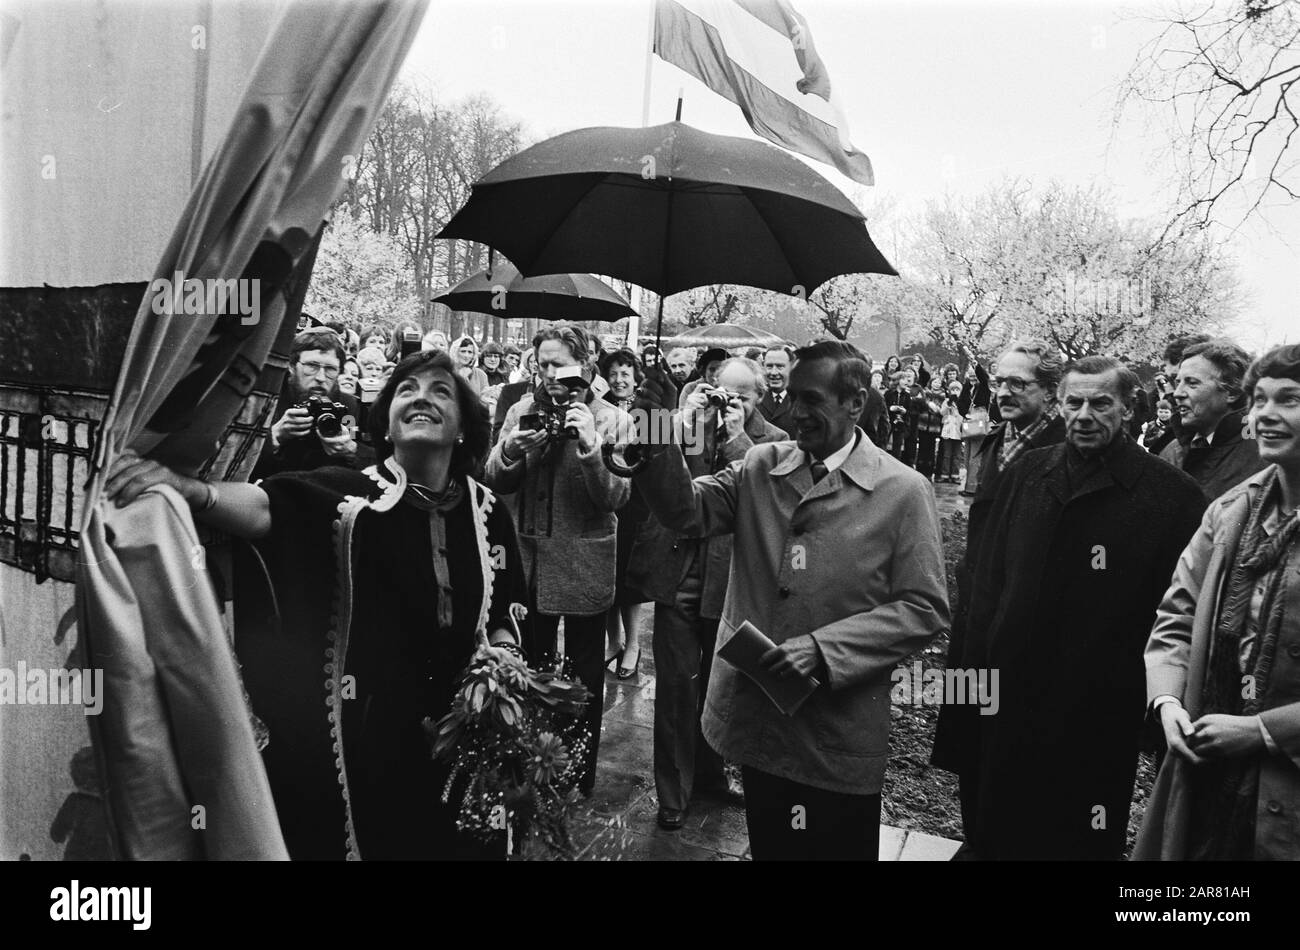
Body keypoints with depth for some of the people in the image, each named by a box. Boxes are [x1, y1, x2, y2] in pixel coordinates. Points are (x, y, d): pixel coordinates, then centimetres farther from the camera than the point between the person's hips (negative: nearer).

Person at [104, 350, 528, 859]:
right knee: (369, 839, 14)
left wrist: (502, 657, -11)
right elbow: (263, 507, -30)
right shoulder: (353, 493, -12)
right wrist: (188, 488, -48)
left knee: (462, 843, 19)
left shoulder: (485, 510, -1)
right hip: (368, 736, -3)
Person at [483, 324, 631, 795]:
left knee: (584, 674, 11)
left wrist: (590, 449, -28)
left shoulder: (611, 419, -7)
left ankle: (581, 776, 29)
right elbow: (493, 482, 2)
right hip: (529, 558, 3)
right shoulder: (523, 410, 2)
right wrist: (509, 451, -18)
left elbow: (617, 498, -14)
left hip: (584, 565, -3)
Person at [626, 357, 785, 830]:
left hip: (731, 578, 0)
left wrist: (738, 439, -19)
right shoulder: (688, 422, 2)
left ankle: (709, 772, 37)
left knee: (720, 682, 16)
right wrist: (682, 429, -17)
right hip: (678, 572, 0)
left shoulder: (774, 442, 0)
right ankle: (673, 791, 19)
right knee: (676, 682, 5)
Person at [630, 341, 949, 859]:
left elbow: (924, 608, -10)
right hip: (754, 717, 4)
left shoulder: (903, 491, -9)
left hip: (840, 735, -3)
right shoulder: (758, 467, 3)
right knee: (768, 847, 21)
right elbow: (687, 511, -8)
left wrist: (823, 647, -20)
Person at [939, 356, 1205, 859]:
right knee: (996, 833, 18)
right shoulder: (1026, 474, 4)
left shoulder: (1172, 493, -9)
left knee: (1083, 837, 14)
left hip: (1101, 709, -4)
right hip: (1010, 690, 4)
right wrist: (973, 657, 5)